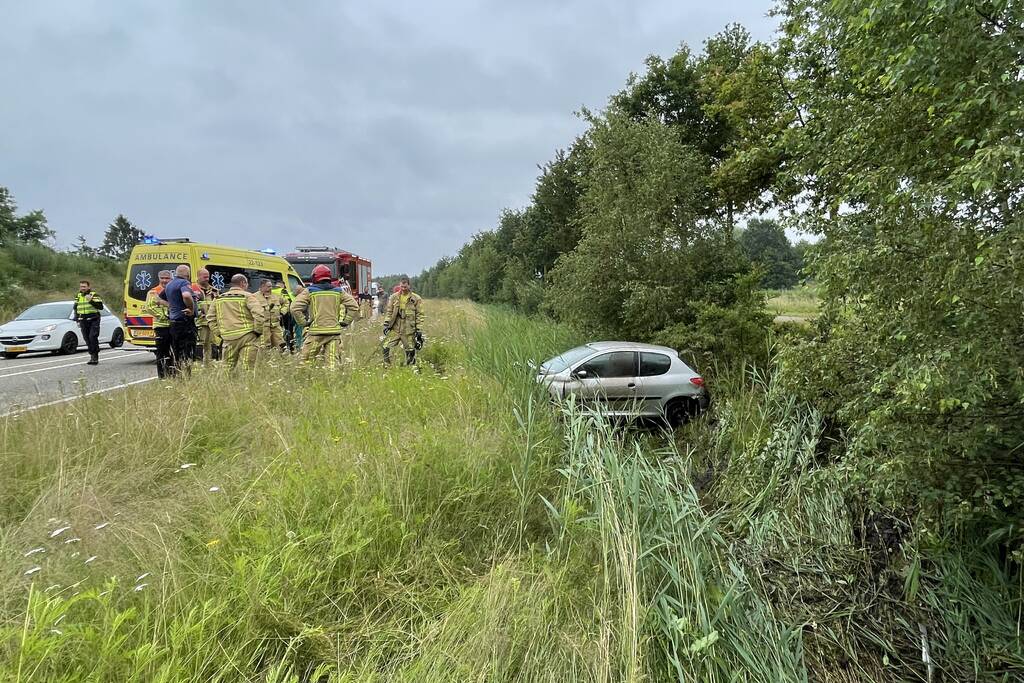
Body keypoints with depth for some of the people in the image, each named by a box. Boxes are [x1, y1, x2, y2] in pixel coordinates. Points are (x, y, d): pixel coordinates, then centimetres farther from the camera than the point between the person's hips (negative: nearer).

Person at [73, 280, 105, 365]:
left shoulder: (94, 295, -2)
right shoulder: (78, 296, 15)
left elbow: (100, 307, -12)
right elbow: (75, 308, 24)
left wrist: (91, 301, -23)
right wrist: (77, 320, 17)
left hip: (93, 320, -5)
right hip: (83, 321, 5)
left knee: (93, 337, -15)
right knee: (87, 339, 5)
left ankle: (95, 356, -8)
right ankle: (92, 356, 13)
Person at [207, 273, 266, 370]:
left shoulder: (218, 299, 16)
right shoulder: (247, 297, -3)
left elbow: (211, 319, 17)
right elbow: (259, 315, -15)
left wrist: (219, 333, 18)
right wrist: (257, 331, -4)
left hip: (228, 339, 5)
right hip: (247, 337, -5)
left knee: (228, 368, 14)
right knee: (248, 368, -5)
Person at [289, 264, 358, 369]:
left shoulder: (309, 291, 0)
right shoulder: (338, 292, 9)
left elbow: (295, 308, -8)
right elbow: (354, 306, 7)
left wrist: (303, 322, 1)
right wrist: (345, 321, 10)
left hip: (316, 331, -2)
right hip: (334, 332, 3)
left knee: (307, 361, 8)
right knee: (334, 362, 3)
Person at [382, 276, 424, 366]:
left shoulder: (416, 299, -3)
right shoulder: (394, 297, 5)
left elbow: (419, 315, -1)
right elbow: (389, 312, 12)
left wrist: (419, 330, -6)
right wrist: (386, 324, 2)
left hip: (409, 329, -2)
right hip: (395, 328, 2)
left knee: (410, 351, 5)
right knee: (386, 347, -7)